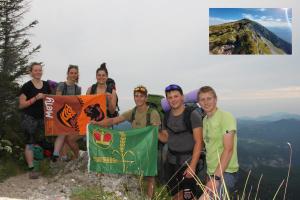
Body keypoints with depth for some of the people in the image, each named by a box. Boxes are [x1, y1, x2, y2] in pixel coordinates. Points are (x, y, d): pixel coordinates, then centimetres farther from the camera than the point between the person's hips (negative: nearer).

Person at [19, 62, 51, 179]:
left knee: (42, 142, 8)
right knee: (30, 143, -2)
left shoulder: (46, 85, 8)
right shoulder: (26, 86, -6)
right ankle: (31, 169, 5)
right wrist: (36, 98, -18)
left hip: (43, 118, 5)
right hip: (30, 119, -5)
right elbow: (21, 105, -9)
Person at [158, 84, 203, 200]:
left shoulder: (193, 115, -11)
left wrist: (192, 166, -19)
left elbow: (198, 142, -13)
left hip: (188, 162, -5)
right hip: (171, 162, 5)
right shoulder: (167, 116, 6)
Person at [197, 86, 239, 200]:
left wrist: (216, 177, -22)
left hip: (225, 173, -7)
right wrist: (210, 175, 9)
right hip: (212, 172, 8)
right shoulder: (205, 120, 11)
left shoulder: (225, 117, -13)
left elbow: (228, 149, -19)